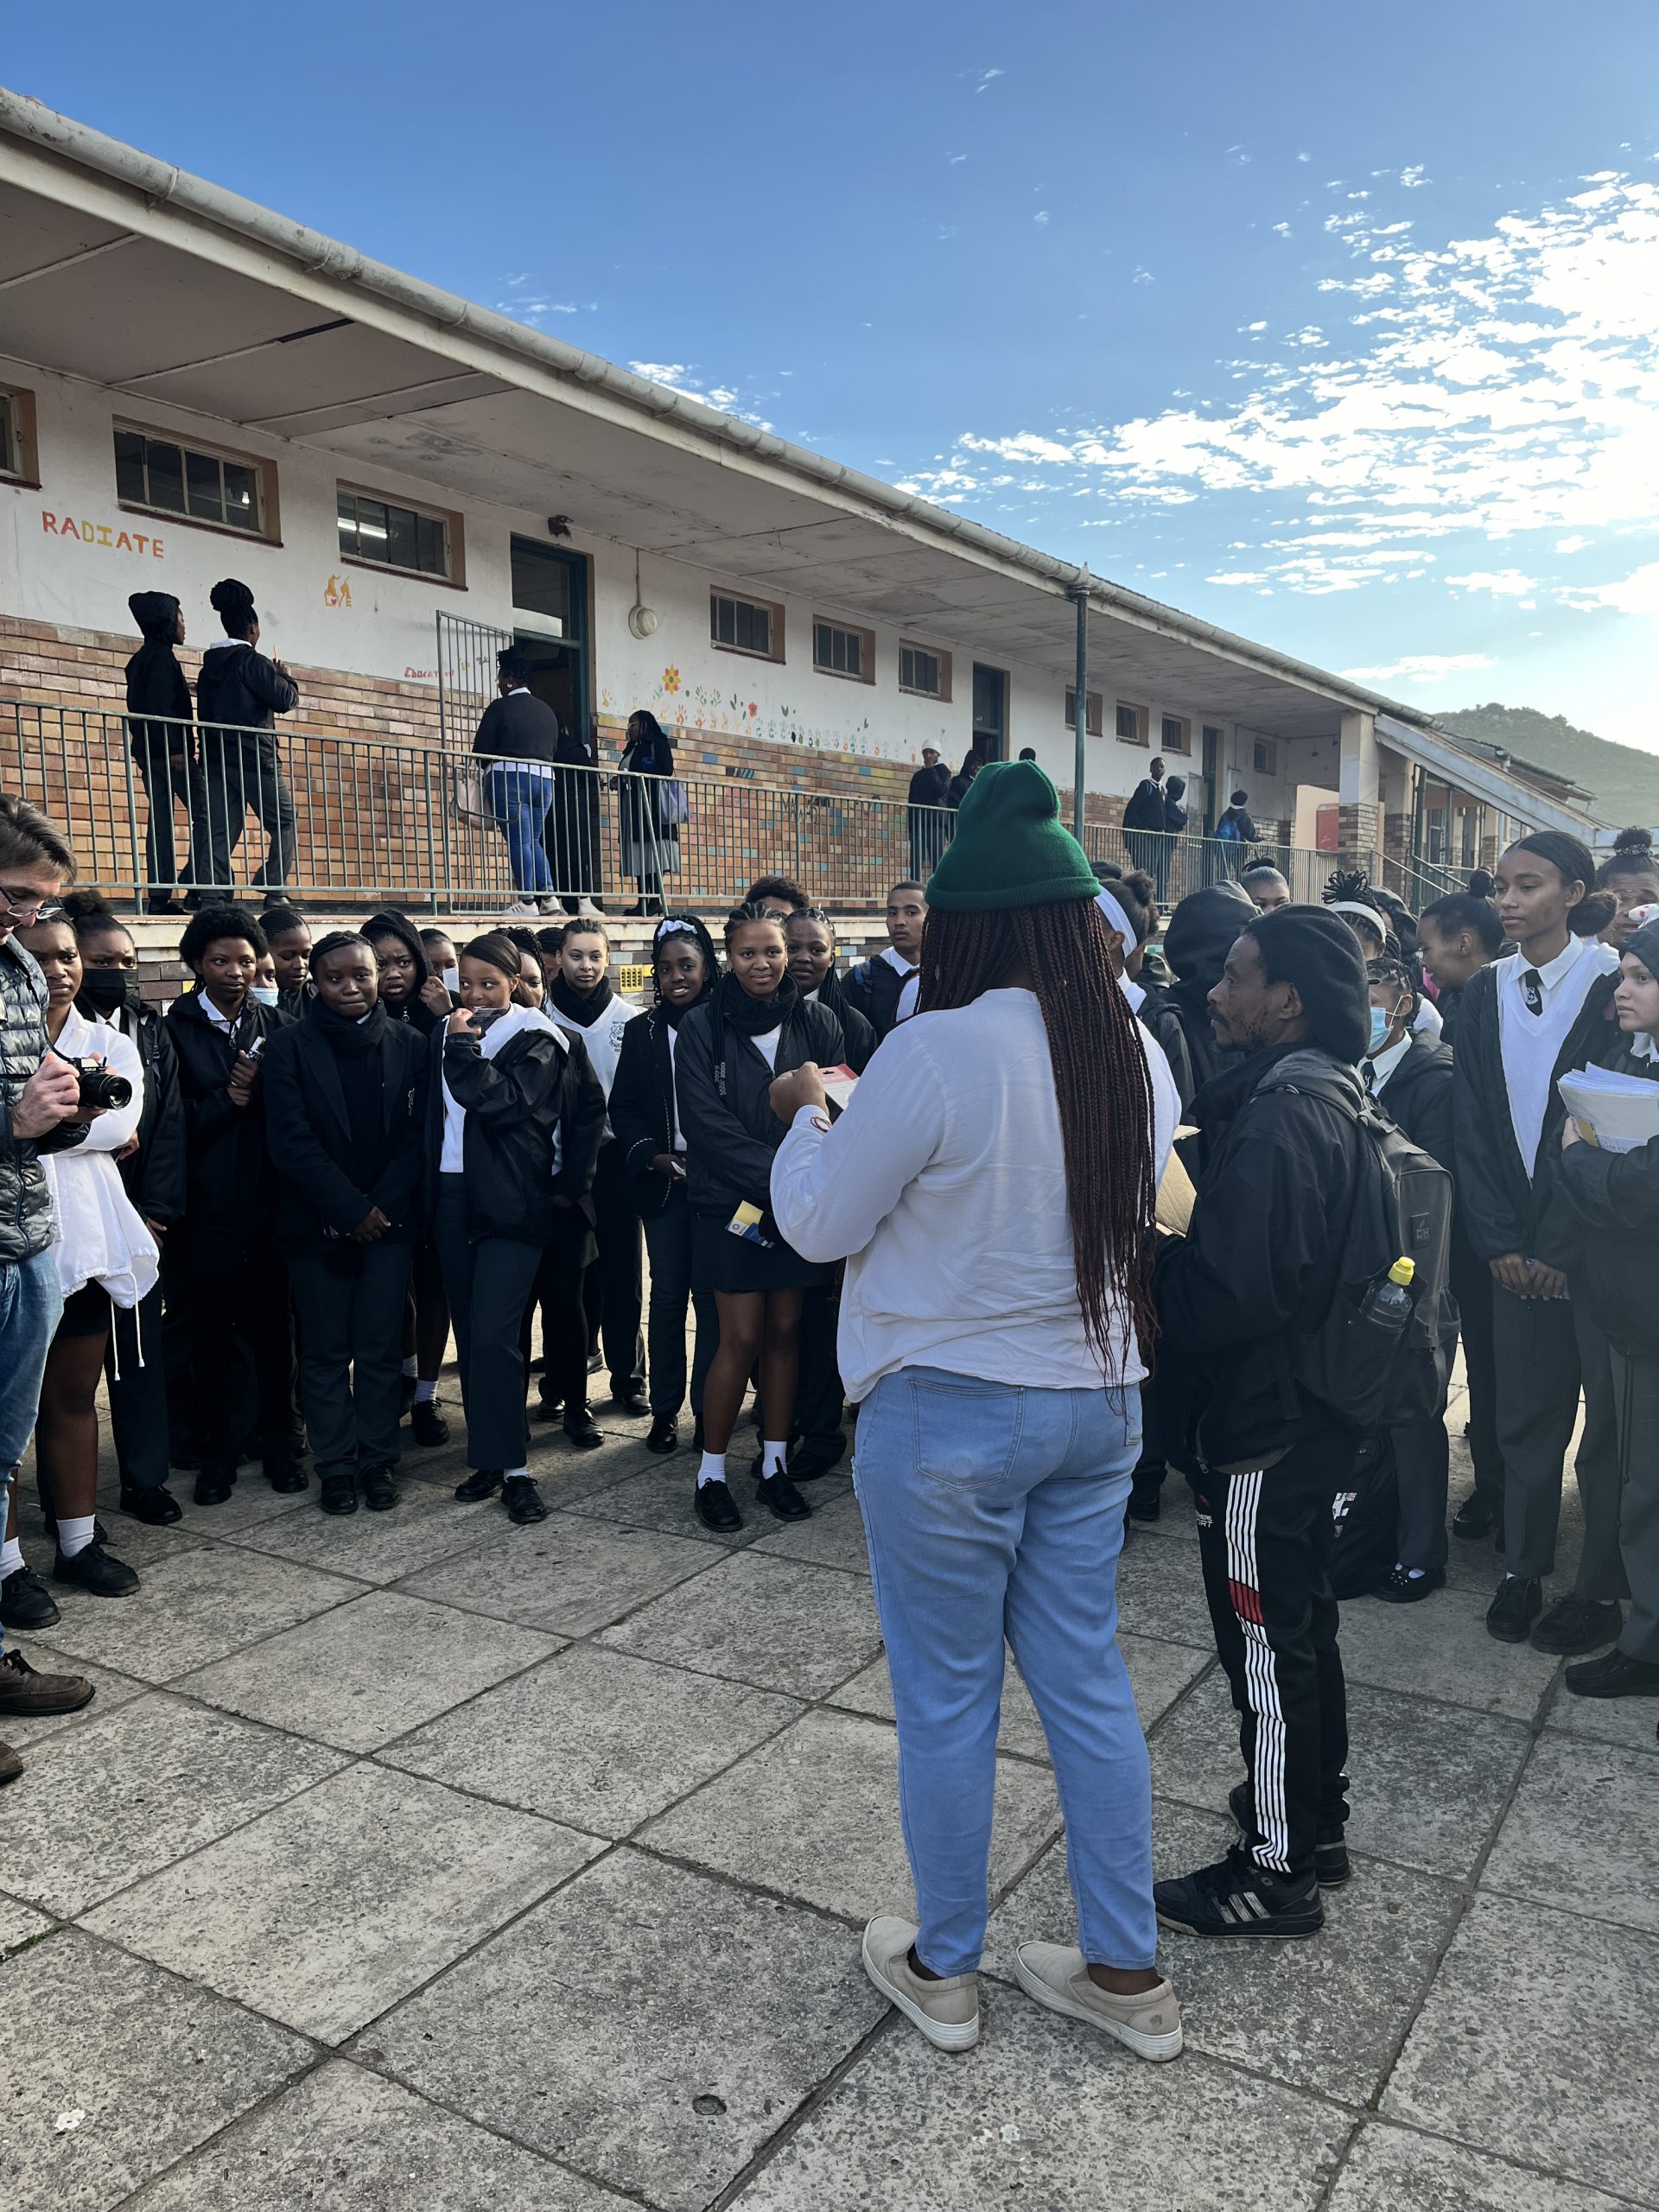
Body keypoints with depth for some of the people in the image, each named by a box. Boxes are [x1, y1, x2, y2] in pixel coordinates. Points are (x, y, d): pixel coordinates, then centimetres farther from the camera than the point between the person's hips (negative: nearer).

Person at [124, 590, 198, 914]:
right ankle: (194, 885, -16)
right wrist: (175, 748, -22)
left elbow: (136, 706, 22)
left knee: (160, 820, 4)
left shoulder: (142, 657, 22)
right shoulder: (161, 655, -7)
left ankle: (158, 896, 0)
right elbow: (162, 705, -17)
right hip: (168, 751, -9)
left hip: (149, 752, 9)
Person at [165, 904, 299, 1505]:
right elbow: (173, 1123, -7)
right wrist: (229, 1100, -16)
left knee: (273, 1334, 8)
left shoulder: (277, 1027, 6)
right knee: (211, 1338, 8)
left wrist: (257, 1089, -13)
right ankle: (217, 1453, 22)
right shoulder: (174, 1029, -1)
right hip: (205, 1213, -1)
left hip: (267, 1208, 1)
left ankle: (279, 1445, 23)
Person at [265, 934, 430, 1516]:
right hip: (317, 1225, -1)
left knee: (381, 1349, 4)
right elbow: (291, 1141, -6)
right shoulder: (291, 1045, 1)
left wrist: (380, 1208, -8)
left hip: (388, 1221, 1)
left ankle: (378, 1460, 15)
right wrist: (350, 1210, -10)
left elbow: (417, 1136, 3)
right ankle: (336, 1464, 16)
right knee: (325, 1352, 5)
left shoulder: (410, 1043, 6)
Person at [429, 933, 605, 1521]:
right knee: (470, 1333, 8)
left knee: (492, 1333, -13)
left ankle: (513, 1468, -5)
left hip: (513, 1201, -6)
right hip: (454, 1196, 6)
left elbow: (506, 1104, -18)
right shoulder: (447, 1034, 13)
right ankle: (489, 1458, 18)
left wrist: (465, 1048, -14)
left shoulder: (536, 1039, -4)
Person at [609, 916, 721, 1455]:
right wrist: (652, 1157, -6)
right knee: (667, 1296, 7)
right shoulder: (642, 1031, 8)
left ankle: (707, 1409, 11)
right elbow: (623, 1107, 8)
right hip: (662, 1183, 2)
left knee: (710, 1298, 2)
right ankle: (665, 1410, 16)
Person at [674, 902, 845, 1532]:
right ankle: (711, 1473, 12)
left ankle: (774, 1465, 20)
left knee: (784, 1332, 8)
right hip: (731, 1203, -2)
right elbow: (705, 1121, -10)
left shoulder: (816, 1024, 3)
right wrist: (776, 1173, -17)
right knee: (742, 1338, -3)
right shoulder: (703, 1027, -3)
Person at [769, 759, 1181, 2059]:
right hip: (1100, 1400, 6)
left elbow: (819, 1224, -12)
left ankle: (942, 1972, 32)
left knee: (947, 1696, 11)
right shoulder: (1134, 1051, 0)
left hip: (951, 1412, -6)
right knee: (1087, 1679, 18)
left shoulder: (939, 1052, -21)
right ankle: (1128, 1974, 31)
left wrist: (807, 1114, 7)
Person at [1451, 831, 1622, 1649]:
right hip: (1517, 1248, 4)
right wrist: (1499, 1242, -4)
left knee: (1609, 1414, 5)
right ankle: (1523, 1569, 23)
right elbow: (1472, 1123, 4)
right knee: (1525, 1412, 10)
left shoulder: (1615, 983, -7)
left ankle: (1600, 1589, 18)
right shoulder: (1486, 992, 6)